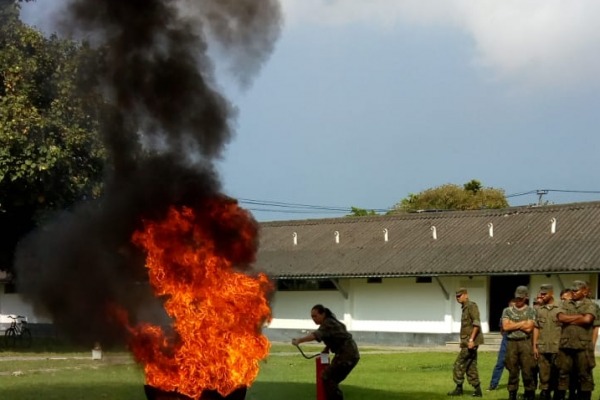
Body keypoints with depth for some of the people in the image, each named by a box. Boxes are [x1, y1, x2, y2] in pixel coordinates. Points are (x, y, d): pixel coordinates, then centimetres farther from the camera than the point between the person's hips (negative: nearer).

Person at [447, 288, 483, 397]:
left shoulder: (471, 306, -10)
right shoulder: (465, 308, 19)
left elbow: (476, 324, -19)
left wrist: (471, 339, -25)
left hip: (471, 341, -10)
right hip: (467, 341, 10)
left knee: (459, 364, -7)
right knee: (471, 367, 8)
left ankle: (459, 388, -3)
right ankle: (477, 390, 8)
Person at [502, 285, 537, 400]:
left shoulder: (530, 311, 5)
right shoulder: (507, 311, 10)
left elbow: (529, 328, -7)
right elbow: (506, 326, -4)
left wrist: (513, 324, -3)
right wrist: (522, 323, -4)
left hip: (525, 343, -2)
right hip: (511, 343, 2)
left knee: (527, 371, -2)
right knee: (512, 371, 5)